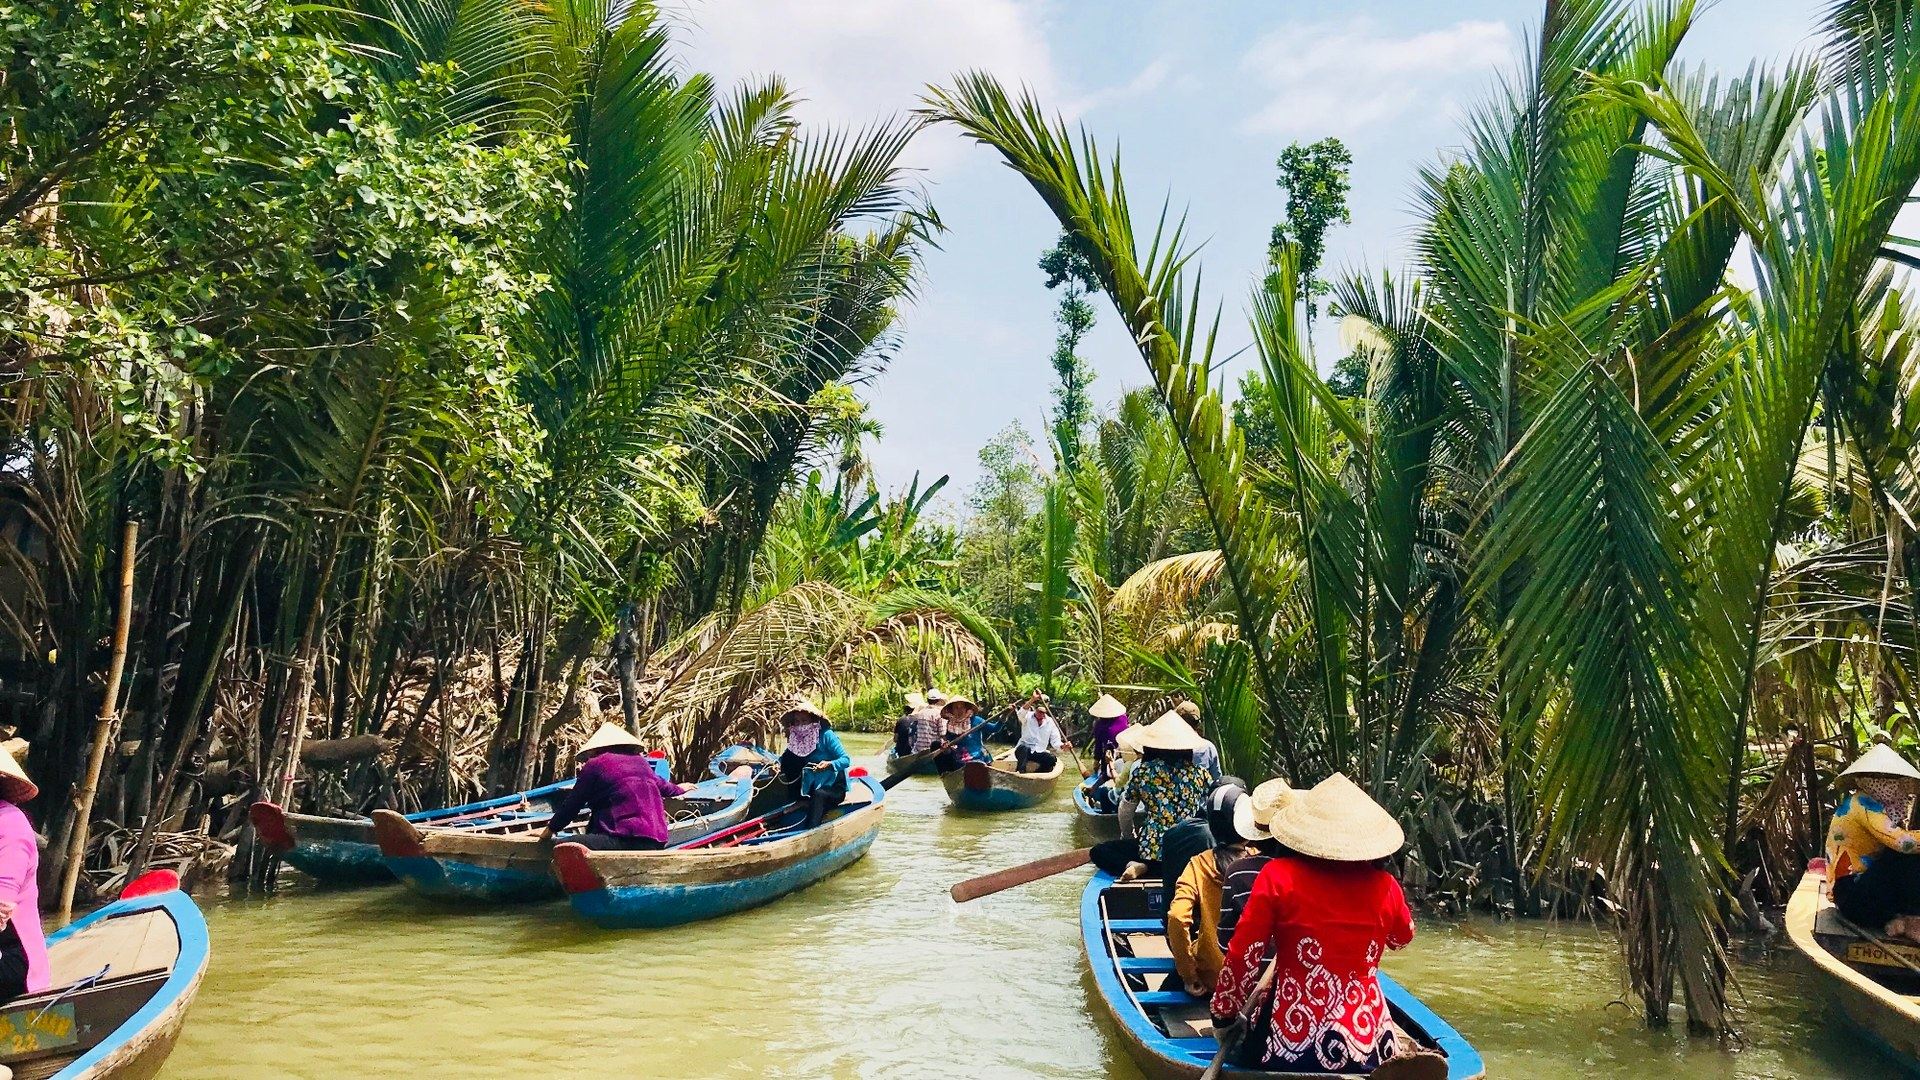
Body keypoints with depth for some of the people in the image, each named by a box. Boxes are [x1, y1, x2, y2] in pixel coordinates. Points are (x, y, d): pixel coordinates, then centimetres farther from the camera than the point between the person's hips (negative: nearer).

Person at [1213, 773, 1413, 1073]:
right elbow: (1403, 937, 21)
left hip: (1292, 1035, -2)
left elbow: (1244, 954, -6)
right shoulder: (1384, 886, -3)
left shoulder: (1279, 876, -10)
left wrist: (1224, 1011, 7)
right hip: (1366, 1040, 2)